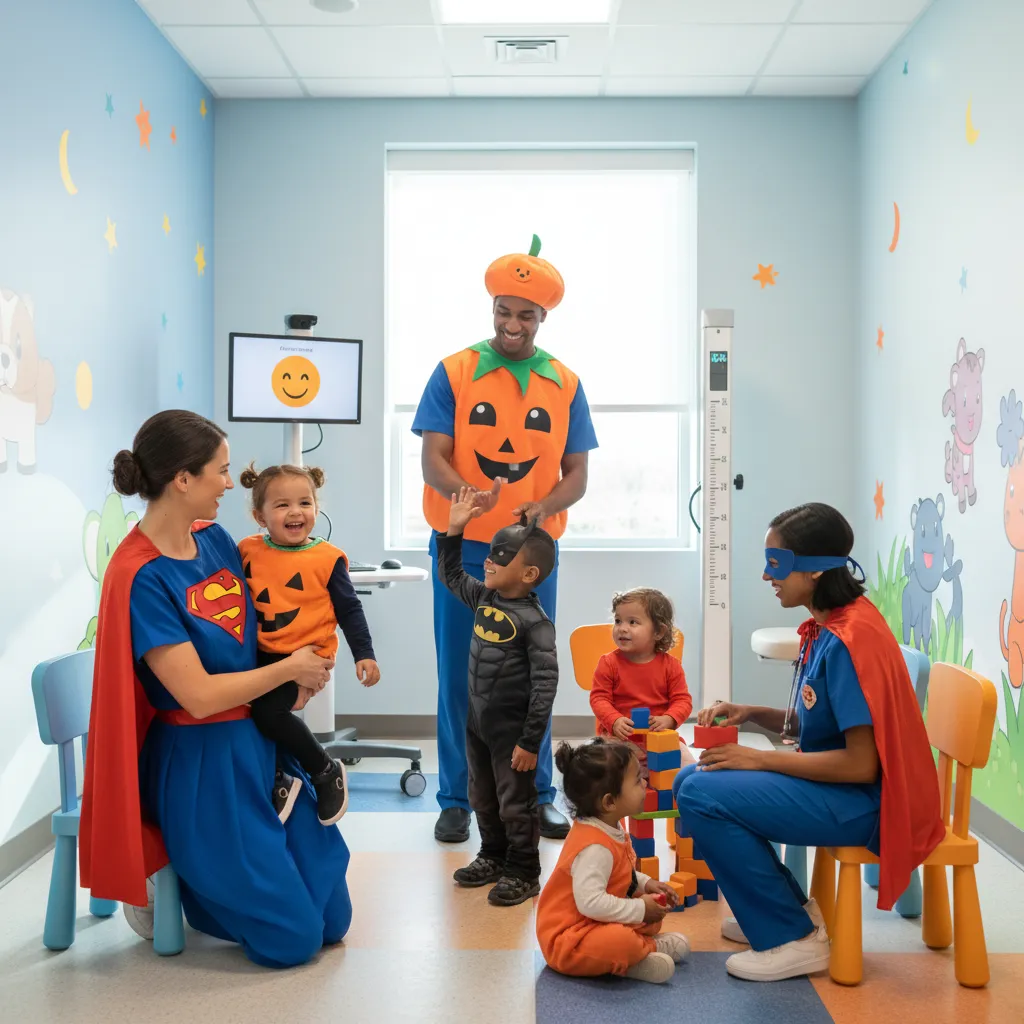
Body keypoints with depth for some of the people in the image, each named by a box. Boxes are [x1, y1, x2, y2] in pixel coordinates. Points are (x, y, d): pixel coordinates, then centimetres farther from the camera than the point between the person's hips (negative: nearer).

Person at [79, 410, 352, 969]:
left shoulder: (215, 539, 2)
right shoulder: (140, 576, -21)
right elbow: (199, 695, -23)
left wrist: (298, 679, -2)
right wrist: (289, 669, -11)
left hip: (261, 739, 8)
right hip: (201, 761, -7)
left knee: (331, 919, 11)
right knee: (292, 940, 0)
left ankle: (207, 869, 31)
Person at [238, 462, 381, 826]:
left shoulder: (328, 559, -6)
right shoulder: (247, 551, 2)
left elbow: (349, 610, 1)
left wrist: (364, 654, -4)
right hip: (258, 653, 5)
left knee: (268, 711, -23)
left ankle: (326, 771, 3)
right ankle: (277, 782, 9)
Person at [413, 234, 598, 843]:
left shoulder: (566, 386, 5)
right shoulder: (454, 374, -1)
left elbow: (576, 475, 3)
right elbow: (433, 460, -8)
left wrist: (541, 508, -19)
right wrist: (466, 495, -30)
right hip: (462, 547, -1)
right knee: (460, 676, 5)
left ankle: (536, 796, 21)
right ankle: (456, 800, 17)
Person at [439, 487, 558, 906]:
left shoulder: (534, 621, -21)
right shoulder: (483, 597, 1)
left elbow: (545, 683, -22)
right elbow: (451, 575, 18)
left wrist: (531, 741, -21)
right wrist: (454, 529, 4)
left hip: (512, 729, -8)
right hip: (478, 723, 8)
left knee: (515, 804, 6)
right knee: (482, 798, 21)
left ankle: (523, 874, 21)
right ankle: (493, 857, 39)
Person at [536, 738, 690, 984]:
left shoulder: (610, 830, 3)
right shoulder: (596, 847, -28)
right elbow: (590, 902, -36)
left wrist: (647, 884, 4)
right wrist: (639, 909, -25)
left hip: (596, 923, 10)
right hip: (567, 941, -10)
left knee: (654, 908, 17)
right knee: (619, 942, -36)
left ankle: (637, 945, -1)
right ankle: (648, 948, -8)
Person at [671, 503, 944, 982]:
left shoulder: (847, 640, -23)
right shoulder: (824, 627, 7)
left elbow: (861, 764, -24)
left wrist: (759, 759, -18)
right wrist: (752, 714, 0)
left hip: (864, 801, -10)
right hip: (831, 782, 10)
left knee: (702, 795, -21)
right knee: (690, 779, 8)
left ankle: (792, 937, -5)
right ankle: (787, 909, 16)